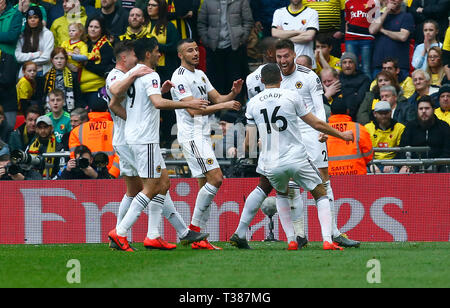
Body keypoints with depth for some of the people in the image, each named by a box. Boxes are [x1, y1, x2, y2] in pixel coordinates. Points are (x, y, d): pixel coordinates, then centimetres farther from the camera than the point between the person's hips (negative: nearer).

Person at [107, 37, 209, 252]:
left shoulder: (131, 74, 14)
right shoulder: (150, 76, -13)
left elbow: (114, 105, 18)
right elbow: (158, 102, -30)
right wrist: (188, 104, -26)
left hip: (133, 135, 10)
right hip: (145, 139, -10)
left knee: (163, 182, 12)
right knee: (151, 188, -6)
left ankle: (152, 236, 8)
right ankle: (119, 233, -9)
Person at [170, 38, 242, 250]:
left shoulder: (200, 74, 18)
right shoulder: (180, 78, -12)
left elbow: (217, 99, 17)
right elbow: (193, 110, -20)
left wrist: (232, 94, -3)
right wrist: (224, 106, -24)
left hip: (203, 136, 10)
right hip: (191, 136, -10)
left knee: (206, 184, 6)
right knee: (215, 179, -18)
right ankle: (195, 228, -13)